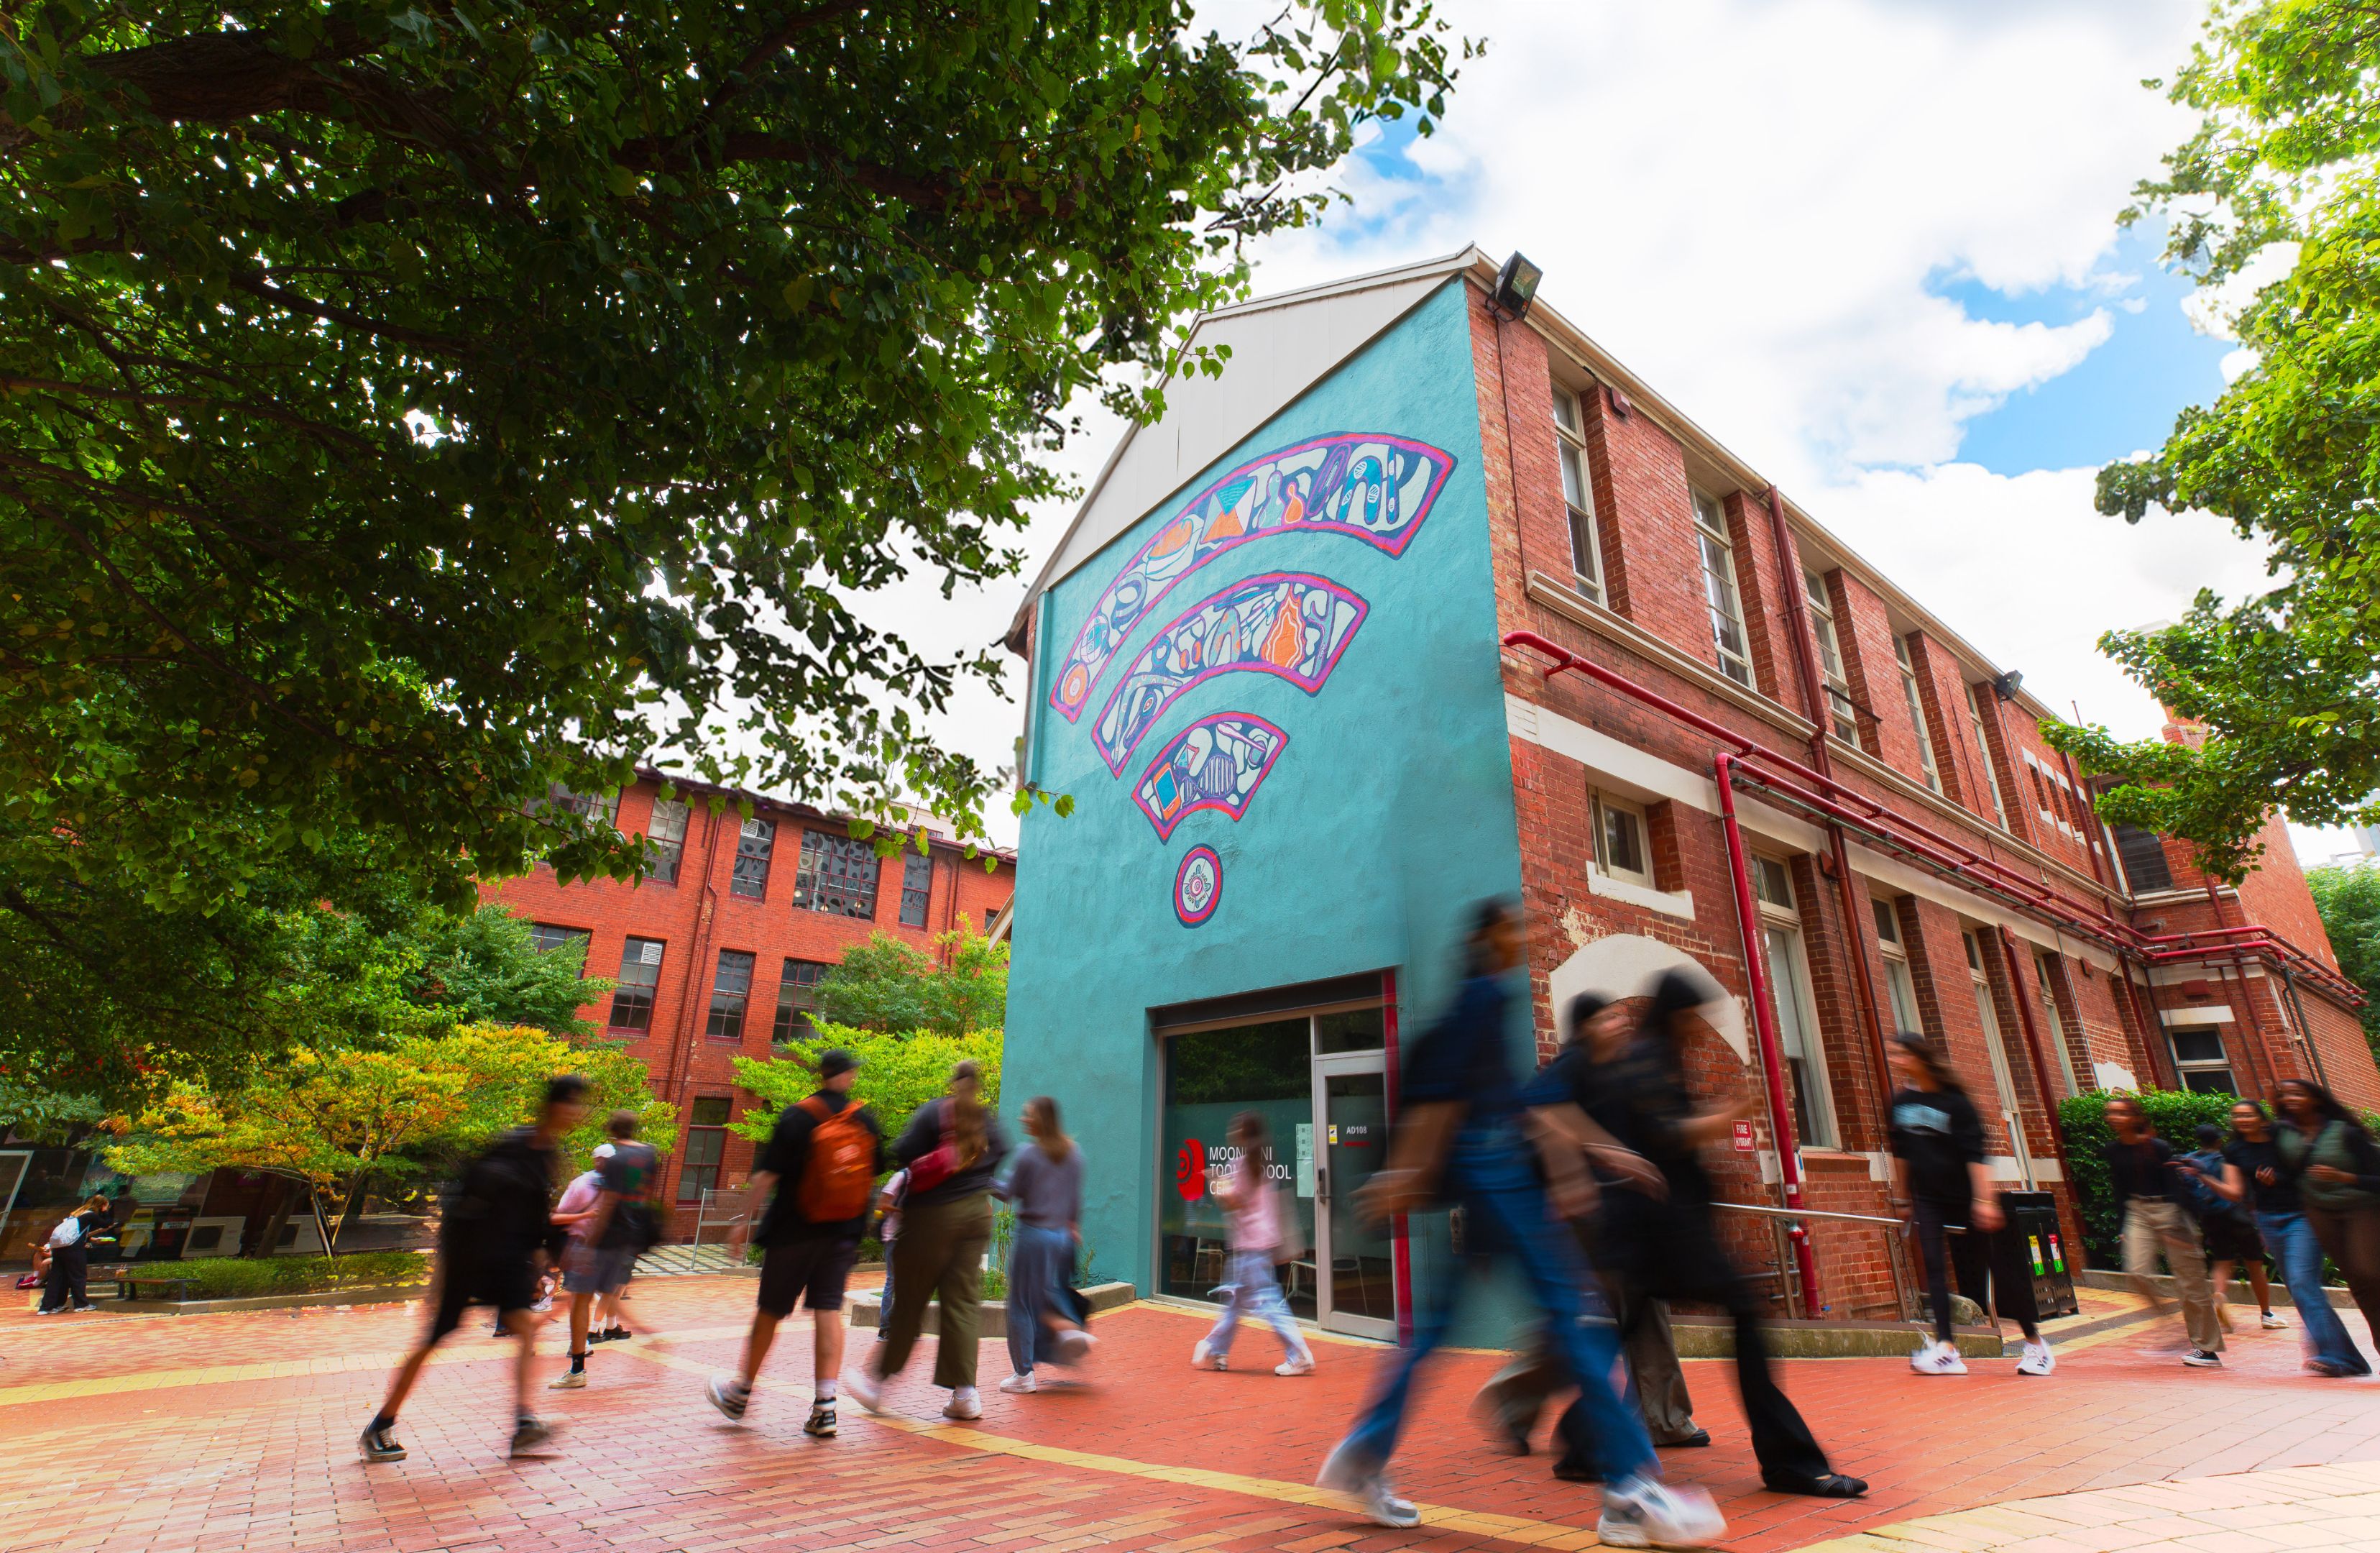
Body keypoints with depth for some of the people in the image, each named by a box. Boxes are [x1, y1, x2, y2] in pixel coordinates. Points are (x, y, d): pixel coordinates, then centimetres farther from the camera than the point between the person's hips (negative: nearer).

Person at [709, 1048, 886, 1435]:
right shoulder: (866, 1119, 0)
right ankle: (824, 1406, -1)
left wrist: (743, 1222, -3)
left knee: (770, 1312, 13)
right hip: (844, 1232, 2)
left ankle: (741, 1394, 31)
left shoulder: (797, 1117, -9)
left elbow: (766, 1175, -10)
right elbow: (875, 1173, 9)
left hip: (794, 1230, -2)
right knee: (828, 1310, 4)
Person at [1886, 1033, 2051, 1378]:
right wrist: (1901, 1197, 14)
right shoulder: (1900, 1101, 2)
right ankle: (1946, 1349, -11)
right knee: (1934, 1266, -9)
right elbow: (1900, 1153, 11)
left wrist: (1985, 1200, -22)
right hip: (1927, 1200, 4)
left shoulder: (1953, 1100, -12)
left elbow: (1974, 1154, -16)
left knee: (2000, 1270, 6)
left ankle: (2035, 1343, 26)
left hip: (1964, 1197, -4)